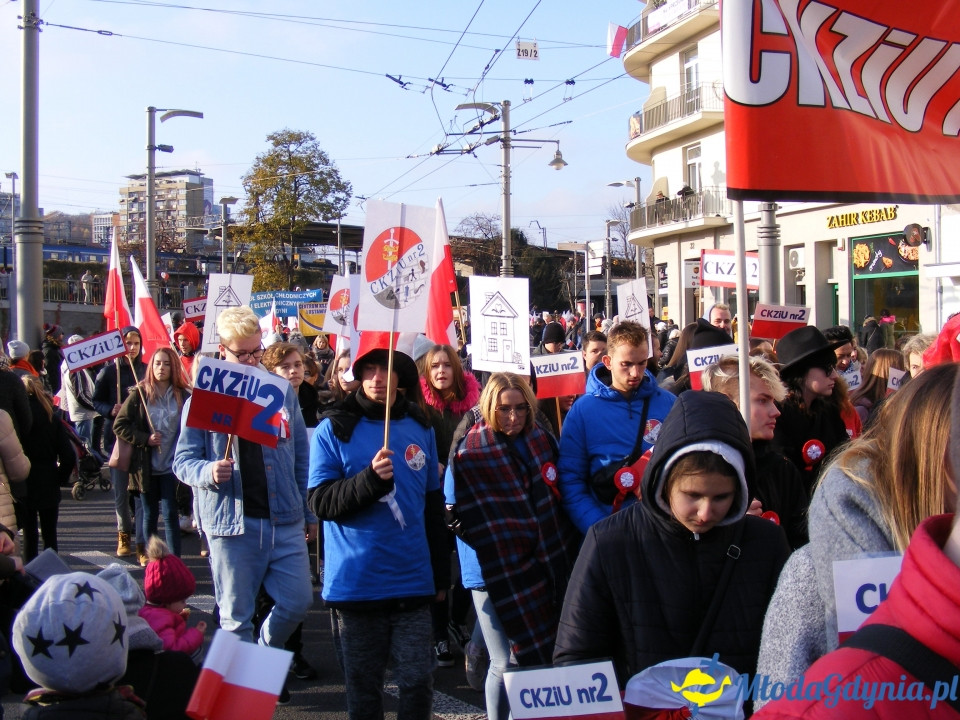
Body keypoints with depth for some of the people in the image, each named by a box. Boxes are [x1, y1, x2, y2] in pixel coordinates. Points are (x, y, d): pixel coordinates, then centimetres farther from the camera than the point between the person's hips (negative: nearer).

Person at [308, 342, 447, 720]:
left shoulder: (420, 427, 8)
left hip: (413, 581, 2)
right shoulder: (334, 429, 0)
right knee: (363, 686, 8)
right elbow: (321, 502, -8)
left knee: (418, 681, 0)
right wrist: (370, 478, -22)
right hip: (356, 584, -2)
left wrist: (441, 574, 15)